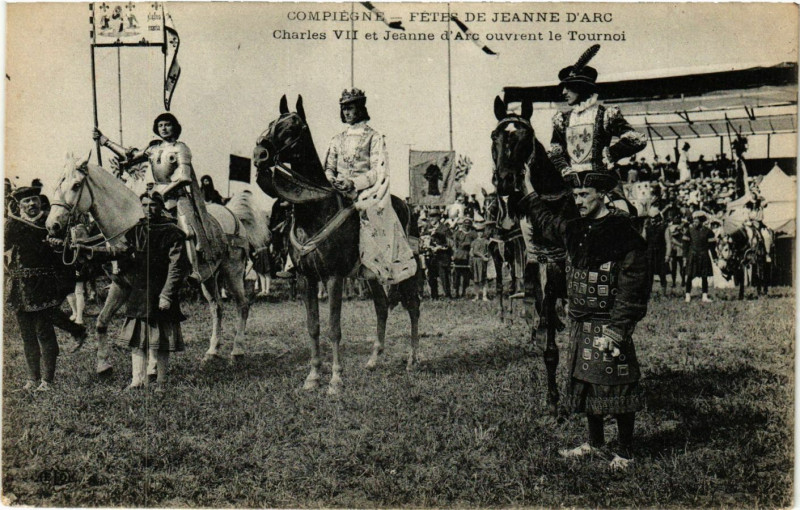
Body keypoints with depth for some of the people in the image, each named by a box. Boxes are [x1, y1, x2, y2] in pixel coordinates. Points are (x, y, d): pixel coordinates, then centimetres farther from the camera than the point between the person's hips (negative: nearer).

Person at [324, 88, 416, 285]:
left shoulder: (374, 137, 2)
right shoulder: (338, 140, 18)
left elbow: (379, 171, -7)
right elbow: (329, 167, 18)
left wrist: (355, 183, -21)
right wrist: (331, 180, -7)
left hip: (367, 191, -5)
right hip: (339, 193, 5)